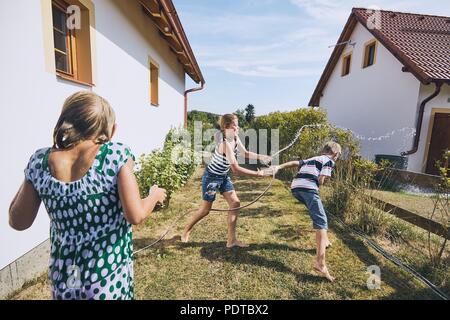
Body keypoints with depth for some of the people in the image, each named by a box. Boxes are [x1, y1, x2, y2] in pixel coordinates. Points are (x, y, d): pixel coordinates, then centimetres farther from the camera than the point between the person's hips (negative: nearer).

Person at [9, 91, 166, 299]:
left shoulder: (40, 161, -9)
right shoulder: (117, 154, -20)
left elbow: (18, 222, 1)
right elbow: (135, 216, -23)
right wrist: (155, 195, -4)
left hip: (62, 278, 3)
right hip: (109, 276, -3)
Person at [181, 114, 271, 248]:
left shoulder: (235, 138, -5)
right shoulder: (225, 144, -30)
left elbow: (245, 153, 10)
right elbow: (235, 168, -32)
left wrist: (260, 157, -7)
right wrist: (256, 174, -27)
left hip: (223, 177, 8)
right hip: (211, 177, -8)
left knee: (235, 203, 0)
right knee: (205, 209, 3)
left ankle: (231, 239, 10)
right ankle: (186, 231, 30)